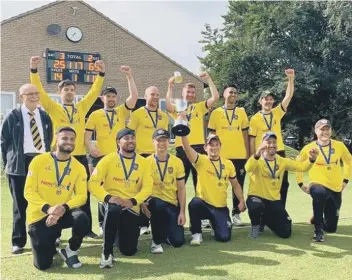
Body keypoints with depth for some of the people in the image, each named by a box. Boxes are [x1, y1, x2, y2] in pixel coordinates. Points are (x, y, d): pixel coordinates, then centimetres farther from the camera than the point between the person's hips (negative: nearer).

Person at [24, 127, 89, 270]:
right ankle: (50, 245, 31)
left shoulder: (79, 167, -2)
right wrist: (48, 208, -25)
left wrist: (64, 208, -26)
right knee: (43, 264, -7)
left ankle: (70, 251, -1)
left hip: (63, 213, 2)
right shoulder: (39, 161, -8)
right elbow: (29, 191, -10)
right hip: (39, 215, -1)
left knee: (82, 219, -33)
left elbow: (81, 195, -7)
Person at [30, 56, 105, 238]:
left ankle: (86, 228, 19)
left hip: (80, 156, 3)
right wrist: (34, 69, -14)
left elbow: (94, 91, 9)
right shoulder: (53, 108, 4)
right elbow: (39, 91, -5)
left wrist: (101, 73, 0)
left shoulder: (82, 107, 11)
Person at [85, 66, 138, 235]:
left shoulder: (122, 111, 10)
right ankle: (103, 224, 14)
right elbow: (87, 135, 3)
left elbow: (134, 96, -3)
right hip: (102, 157, -1)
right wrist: (90, 146, -16)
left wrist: (129, 76, -6)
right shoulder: (95, 115, 7)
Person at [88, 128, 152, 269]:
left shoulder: (143, 162, 4)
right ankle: (107, 252, -21)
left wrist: (133, 201, -20)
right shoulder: (108, 159, -3)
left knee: (129, 250, -4)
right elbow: (93, 183, -10)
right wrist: (108, 197, -27)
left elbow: (147, 187, -2)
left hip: (132, 208, 3)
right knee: (113, 209, -41)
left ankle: (122, 232, 34)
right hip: (112, 204, -2)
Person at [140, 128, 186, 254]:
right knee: (158, 204, -39)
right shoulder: (146, 162, -5)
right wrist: (142, 203, -21)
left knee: (178, 241, -9)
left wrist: (182, 212, -3)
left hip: (172, 204, 2)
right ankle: (156, 240, -14)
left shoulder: (177, 162, 0)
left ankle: (164, 231, 29)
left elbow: (181, 188, 2)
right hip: (154, 202, -2)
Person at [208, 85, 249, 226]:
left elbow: (245, 134, 10)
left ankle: (236, 214, 16)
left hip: (240, 155, 2)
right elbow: (212, 135, 5)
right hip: (221, 155, -2)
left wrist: (248, 154, 6)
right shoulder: (216, 112, 3)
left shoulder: (241, 112, 8)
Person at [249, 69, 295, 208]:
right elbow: (252, 140, -1)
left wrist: (291, 78, -15)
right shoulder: (255, 119, -3)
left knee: (283, 183, 6)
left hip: (279, 152, 3)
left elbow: (288, 96, -5)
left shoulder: (277, 113, 5)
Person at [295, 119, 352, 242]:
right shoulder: (309, 148, -8)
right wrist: (301, 183, 0)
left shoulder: (339, 146, -2)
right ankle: (318, 229, -24)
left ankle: (318, 219, 44)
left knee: (331, 227, 7)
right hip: (318, 185, -3)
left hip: (336, 188, 3)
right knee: (319, 193, -43)